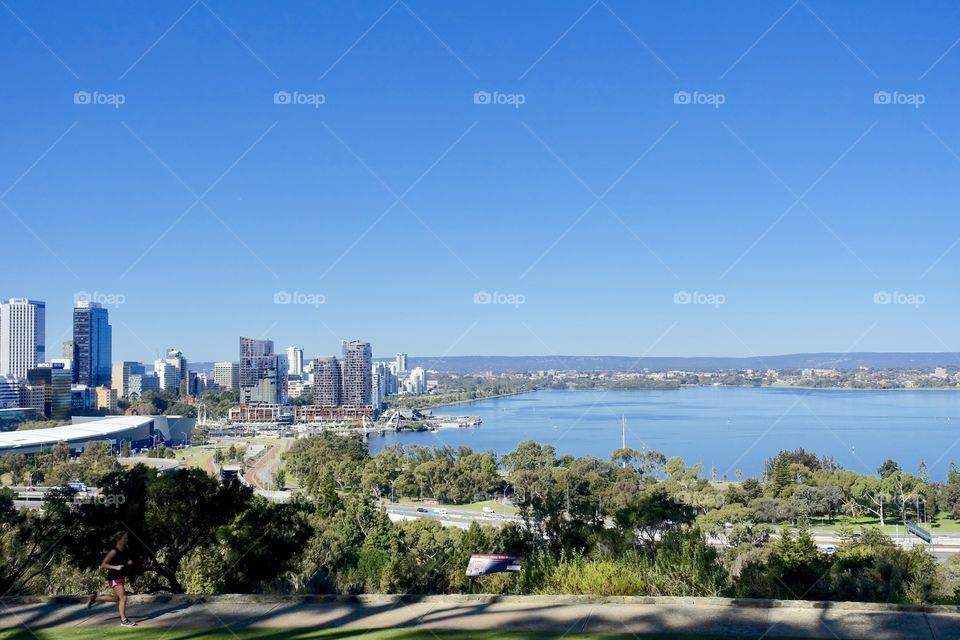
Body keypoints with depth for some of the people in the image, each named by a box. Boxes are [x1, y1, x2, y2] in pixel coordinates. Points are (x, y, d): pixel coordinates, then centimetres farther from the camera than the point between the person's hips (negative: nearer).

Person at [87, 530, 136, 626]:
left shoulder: (124, 549, 2)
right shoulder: (113, 552, -20)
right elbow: (103, 565, -19)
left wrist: (129, 562, 0)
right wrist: (115, 567, -30)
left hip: (121, 577, 9)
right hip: (114, 578, -9)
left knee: (116, 598, 21)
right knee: (123, 598, -10)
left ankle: (95, 598, 37)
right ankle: (124, 620, 0)